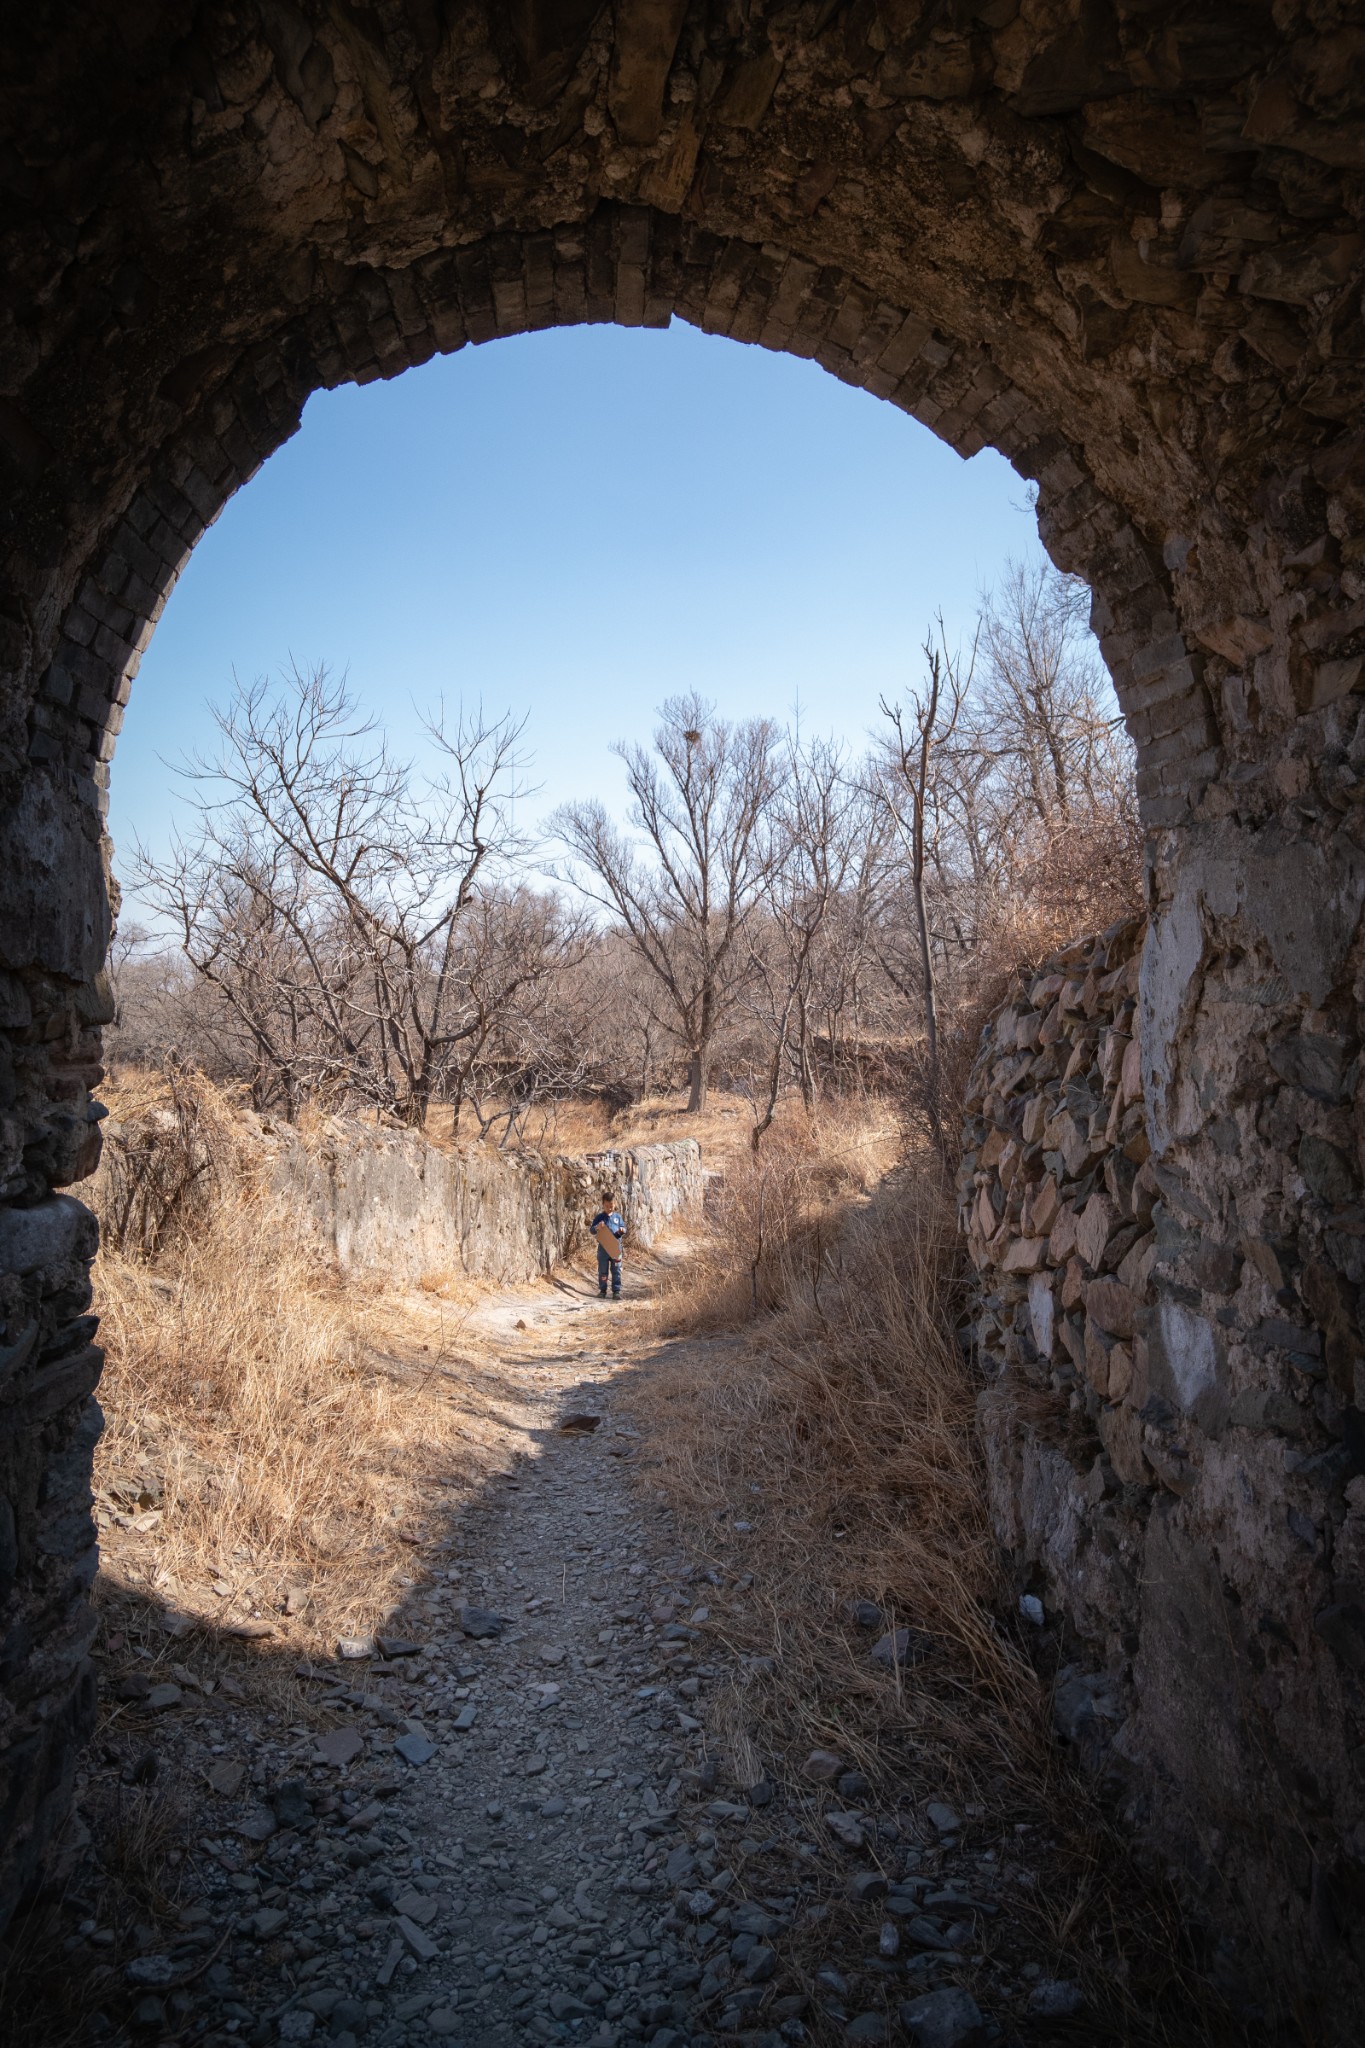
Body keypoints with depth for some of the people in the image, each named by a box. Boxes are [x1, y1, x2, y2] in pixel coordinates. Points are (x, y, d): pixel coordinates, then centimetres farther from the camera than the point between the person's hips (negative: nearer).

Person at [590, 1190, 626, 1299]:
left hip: (616, 1248, 1)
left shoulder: (618, 1216, 3)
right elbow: (592, 1230, -2)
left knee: (616, 1271, 3)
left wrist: (622, 1231, -15)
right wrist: (597, 1227, -24)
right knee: (603, 1271, 7)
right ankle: (602, 1291, 19)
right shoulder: (599, 1217, -2)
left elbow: (623, 1228, 8)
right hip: (603, 1248, -1)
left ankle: (616, 1291, 8)